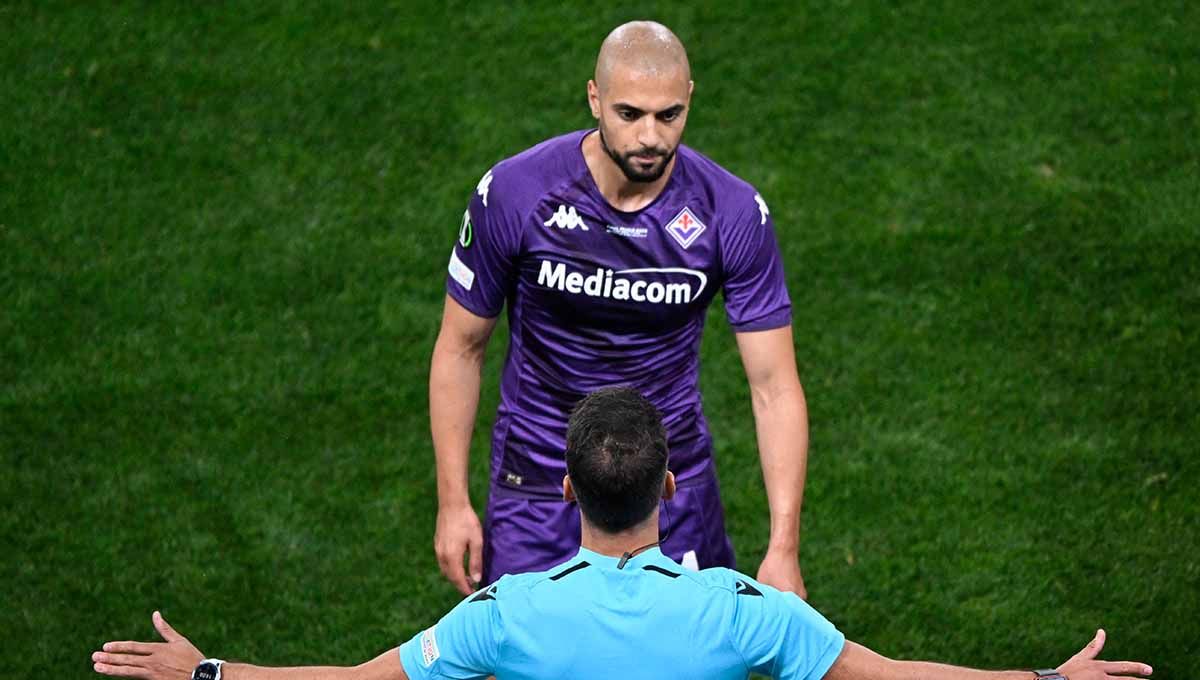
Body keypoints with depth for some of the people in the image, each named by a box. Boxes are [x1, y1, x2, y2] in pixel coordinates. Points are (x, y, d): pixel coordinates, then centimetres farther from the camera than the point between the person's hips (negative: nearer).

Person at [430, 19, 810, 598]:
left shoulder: (734, 212, -16)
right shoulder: (512, 193, -17)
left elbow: (774, 387, -13)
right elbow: (460, 348, -4)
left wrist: (783, 548, -20)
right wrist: (452, 501, -5)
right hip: (536, 485, -1)